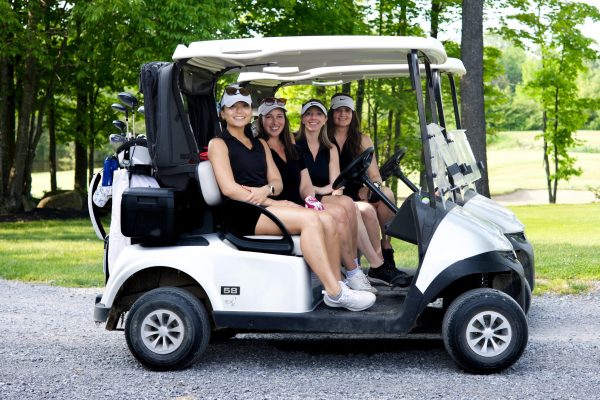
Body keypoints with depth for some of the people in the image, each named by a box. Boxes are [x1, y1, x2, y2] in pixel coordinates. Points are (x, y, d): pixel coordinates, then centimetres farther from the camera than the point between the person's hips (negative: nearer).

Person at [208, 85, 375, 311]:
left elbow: (277, 183, 15)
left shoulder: (260, 144, 25)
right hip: (242, 215, -7)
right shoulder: (218, 144, 4)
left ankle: (337, 286, -20)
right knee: (310, 219, -28)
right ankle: (335, 293, -31)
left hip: (266, 206, 7)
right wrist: (272, 203, -13)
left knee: (328, 222, -19)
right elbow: (229, 188, -10)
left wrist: (266, 189, -10)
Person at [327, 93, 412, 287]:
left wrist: (367, 188, -16)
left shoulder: (363, 141, 14)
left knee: (386, 194, -26)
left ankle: (386, 255, -28)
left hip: (358, 196, 3)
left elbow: (375, 176, 6)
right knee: (365, 208, -32)